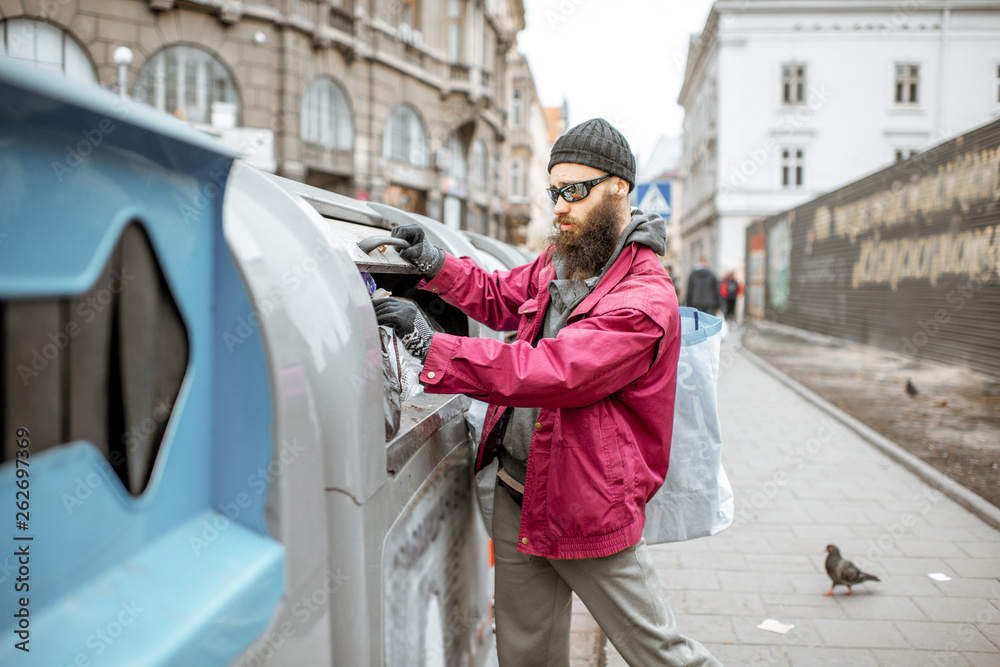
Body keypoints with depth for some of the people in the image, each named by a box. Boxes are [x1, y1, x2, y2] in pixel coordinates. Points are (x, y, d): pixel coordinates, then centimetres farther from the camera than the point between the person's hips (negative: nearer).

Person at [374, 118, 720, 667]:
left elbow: (549, 371, -30)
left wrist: (429, 343, -30)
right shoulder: (557, 262, 7)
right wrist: (435, 265, 5)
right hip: (515, 493, 8)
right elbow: (499, 297, 24)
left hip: (586, 511, -7)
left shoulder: (645, 301, -21)